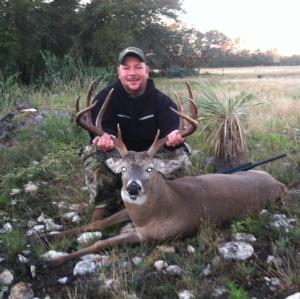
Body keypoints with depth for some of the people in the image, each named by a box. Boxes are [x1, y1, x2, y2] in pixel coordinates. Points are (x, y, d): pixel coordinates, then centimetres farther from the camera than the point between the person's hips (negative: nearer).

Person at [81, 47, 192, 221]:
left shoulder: (161, 100, -5)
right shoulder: (106, 97, -8)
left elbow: (171, 129, -17)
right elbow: (103, 128, -20)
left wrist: (173, 137, -44)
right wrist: (105, 138, -47)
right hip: (117, 158, -1)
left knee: (180, 155, -23)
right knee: (92, 154, -30)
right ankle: (105, 202, -4)